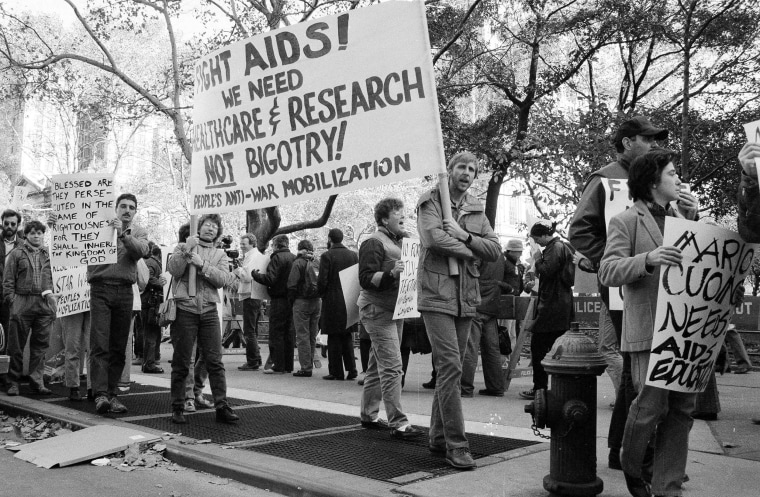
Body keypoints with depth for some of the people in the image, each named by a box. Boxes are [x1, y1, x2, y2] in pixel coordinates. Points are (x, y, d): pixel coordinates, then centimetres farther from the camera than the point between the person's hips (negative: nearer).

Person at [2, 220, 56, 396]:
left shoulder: (49, 255, 14)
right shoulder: (16, 253, 7)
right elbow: (8, 280, 3)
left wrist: (54, 302, 3)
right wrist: (12, 301, -7)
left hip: (44, 304, 2)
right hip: (22, 303, -2)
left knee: (40, 345, 3)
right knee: (17, 345, 2)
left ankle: (37, 381, 9)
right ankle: (14, 381, 11)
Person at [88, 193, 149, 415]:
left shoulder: (138, 232, 14)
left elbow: (141, 251, -7)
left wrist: (123, 234, -21)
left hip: (124, 291, 2)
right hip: (101, 289, -2)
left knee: (119, 347, 5)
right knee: (99, 344, -11)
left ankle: (112, 393, 12)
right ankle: (100, 393, -15)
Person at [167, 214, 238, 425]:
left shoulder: (220, 254, 15)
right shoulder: (183, 247, 12)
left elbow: (222, 279, -3)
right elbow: (173, 270, -6)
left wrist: (202, 264, -13)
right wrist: (187, 251, -16)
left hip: (209, 311, 2)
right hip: (185, 310, -2)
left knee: (215, 362, -1)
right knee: (181, 363, 3)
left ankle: (221, 406, 1)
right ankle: (177, 408, 12)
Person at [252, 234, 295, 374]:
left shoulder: (277, 258, -10)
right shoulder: (294, 258, 11)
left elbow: (270, 279, -19)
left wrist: (255, 274, -4)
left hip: (278, 300, -7)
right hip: (291, 300, 7)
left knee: (276, 334, -2)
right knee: (288, 334, 12)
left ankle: (278, 366, -3)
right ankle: (288, 365, 16)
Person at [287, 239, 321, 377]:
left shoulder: (299, 263, -6)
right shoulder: (317, 263, 9)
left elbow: (292, 284, -10)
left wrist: (291, 299, 1)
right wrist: (318, 296, 12)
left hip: (302, 302, -6)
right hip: (317, 302, 6)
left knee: (302, 336, -2)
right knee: (312, 336, 13)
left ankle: (306, 368, -4)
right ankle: (309, 365, 19)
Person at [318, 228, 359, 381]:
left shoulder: (327, 256, -9)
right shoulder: (353, 255, 5)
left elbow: (322, 281, -13)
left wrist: (322, 294, 4)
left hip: (332, 302, -5)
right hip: (350, 302, 5)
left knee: (334, 339, 2)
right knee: (347, 336, 15)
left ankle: (336, 372, 5)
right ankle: (351, 369, 10)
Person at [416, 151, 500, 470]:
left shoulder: (476, 210, 16)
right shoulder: (430, 202, 0)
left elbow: (495, 249, 6)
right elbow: (433, 237, -17)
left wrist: (464, 236, -10)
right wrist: (471, 250, -7)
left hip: (466, 297, 6)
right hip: (436, 294, -6)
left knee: (451, 368, 10)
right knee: (450, 366, -13)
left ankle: (438, 439, 21)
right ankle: (456, 444, -9)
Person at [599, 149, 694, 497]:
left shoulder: (681, 220, 19)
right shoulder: (626, 222, 0)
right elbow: (607, 272, -10)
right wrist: (647, 259, -25)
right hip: (649, 330, -6)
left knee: (682, 409, 5)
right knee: (651, 406, -7)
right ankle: (631, 467, 19)